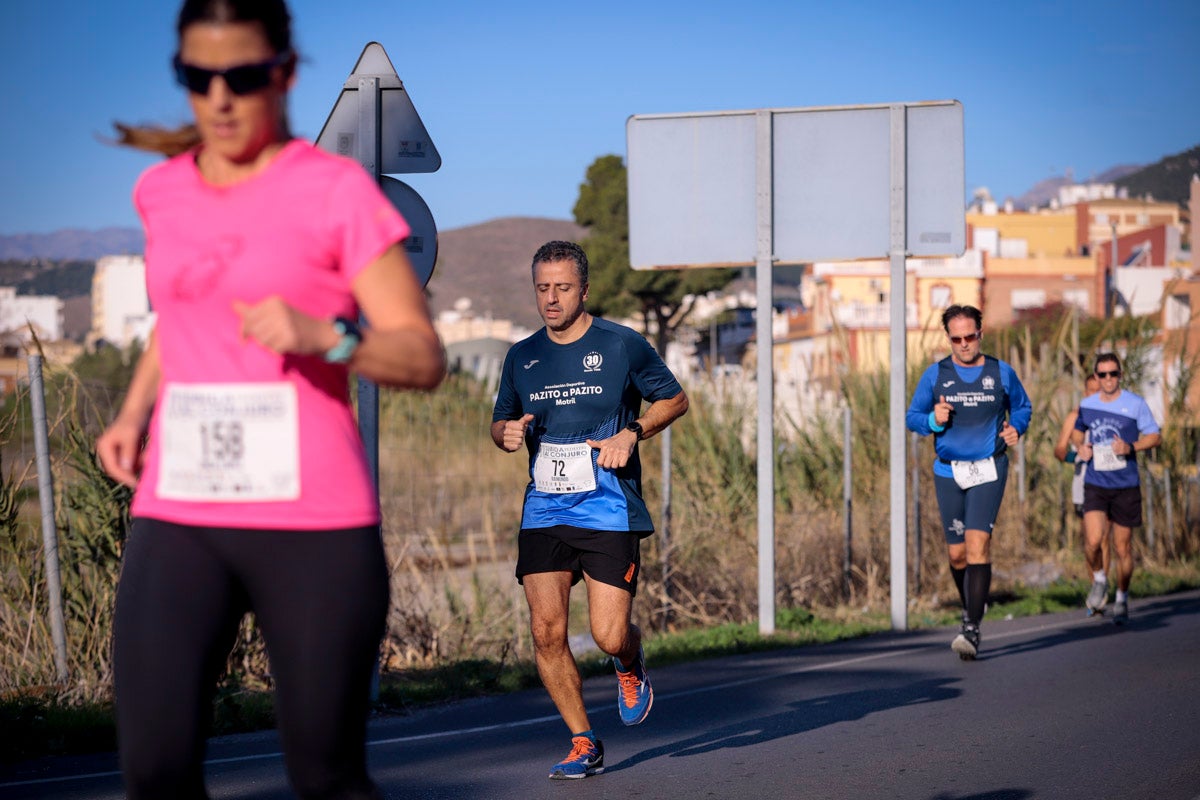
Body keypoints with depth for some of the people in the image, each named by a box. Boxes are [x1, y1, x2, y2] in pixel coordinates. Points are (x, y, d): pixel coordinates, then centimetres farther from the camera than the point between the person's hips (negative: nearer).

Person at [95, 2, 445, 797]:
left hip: (313, 521, -4)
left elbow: (423, 357, -5)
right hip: (176, 518, 4)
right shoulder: (162, 191, 10)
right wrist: (133, 414, 14)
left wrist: (323, 335, -23)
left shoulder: (337, 191, -4)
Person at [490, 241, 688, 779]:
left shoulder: (622, 345, 0)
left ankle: (630, 667, 28)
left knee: (610, 638, -10)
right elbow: (500, 421, 22)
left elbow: (675, 399, 9)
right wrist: (507, 433, -3)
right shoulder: (522, 357, 10)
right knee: (546, 633, -8)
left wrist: (631, 433, -8)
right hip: (543, 510, 3)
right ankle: (584, 744, 7)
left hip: (608, 509, -3)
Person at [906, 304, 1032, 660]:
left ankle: (972, 630, -20)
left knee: (977, 544, -17)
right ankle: (971, 606, 36)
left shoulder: (1002, 373, 2)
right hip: (948, 472, 2)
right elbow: (912, 416, 8)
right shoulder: (935, 375, 3)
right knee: (957, 553, 7)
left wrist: (1016, 428, -2)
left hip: (988, 471, -2)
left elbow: (1022, 406, 18)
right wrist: (933, 420, -14)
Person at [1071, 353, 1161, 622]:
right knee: (1093, 540, -17)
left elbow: (1155, 437, 0)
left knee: (1122, 547, 3)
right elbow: (1077, 431, 25)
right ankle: (1099, 580, 12)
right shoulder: (1086, 405, 6)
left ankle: (1122, 598, 23)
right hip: (1095, 485, 1)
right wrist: (1080, 446, 3)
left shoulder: (1135, 404, -2)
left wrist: (1130, 447, -18)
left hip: (1126, 486, -1)